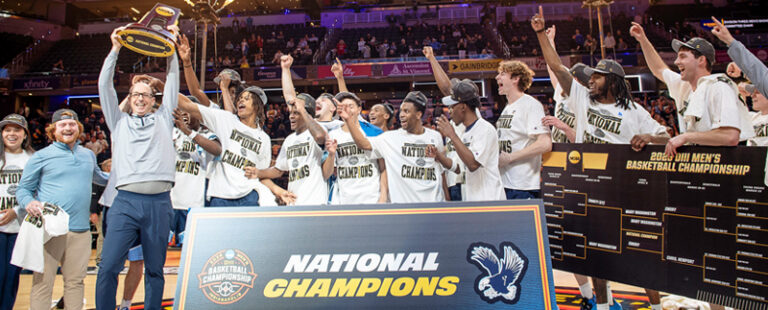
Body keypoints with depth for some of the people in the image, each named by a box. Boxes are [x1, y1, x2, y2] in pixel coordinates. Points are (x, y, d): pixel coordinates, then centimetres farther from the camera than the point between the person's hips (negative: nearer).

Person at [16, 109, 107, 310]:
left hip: (80, 230, 4)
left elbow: (99, 178, 36)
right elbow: (23, 189, 7)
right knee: (43, 282, -2)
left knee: (76, 281, 8)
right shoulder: (41, 156, 4)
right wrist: (29, 203, -14)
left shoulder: (88, 155, 17)